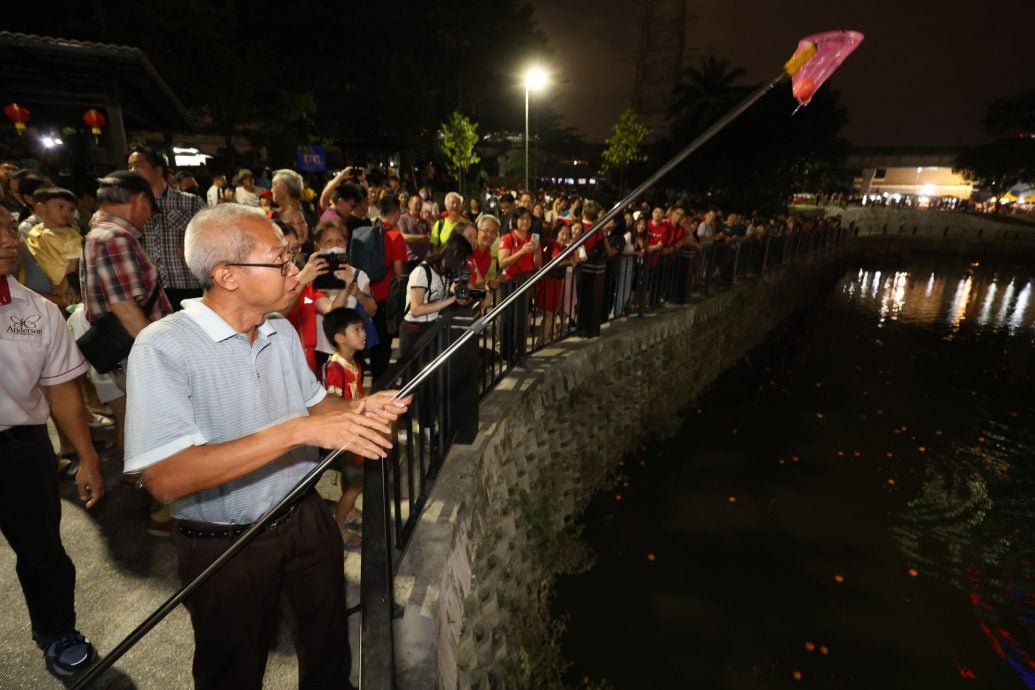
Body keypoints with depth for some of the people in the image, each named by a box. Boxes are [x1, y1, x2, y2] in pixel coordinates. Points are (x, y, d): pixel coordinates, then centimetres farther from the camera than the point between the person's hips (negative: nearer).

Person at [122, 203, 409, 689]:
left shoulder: (282, 333, -1)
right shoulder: (162, 348, -22)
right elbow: (166, 479, -31)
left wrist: (357, 409, -10)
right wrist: (298, 431, -36)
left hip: (307, 520, 6)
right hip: (224, 547, -5)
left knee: (329, 650, 24)